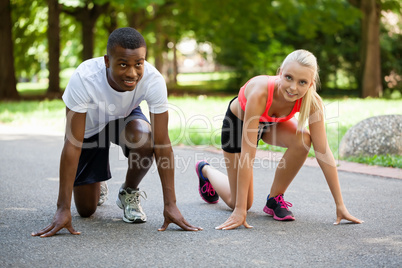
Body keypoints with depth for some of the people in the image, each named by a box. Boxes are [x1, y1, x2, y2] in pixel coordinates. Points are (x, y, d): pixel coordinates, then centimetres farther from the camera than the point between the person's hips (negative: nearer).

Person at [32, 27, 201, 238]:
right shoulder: (84, 78, -39)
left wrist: (170, 204, -33)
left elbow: (162, 143, -30)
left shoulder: (153, 80, -35)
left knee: (143, 136, -36)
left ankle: (129, 194, -6)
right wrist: (63, 209, -38)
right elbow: (72, 144, -36)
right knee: (86, 209, -1)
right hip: (89, 127, -1)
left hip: (126, 117, 1)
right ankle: (98, 184, 37)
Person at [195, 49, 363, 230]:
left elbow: (323, 152, -28)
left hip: (272, 121, 3)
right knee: (240, 202, 1)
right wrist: (240, 210, -42)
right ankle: (206, 170, 33)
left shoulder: (312, 102, -32)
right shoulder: (260, 92, -44)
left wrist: (340, 205, -29)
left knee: (302, 140, -31)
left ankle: (275, 198, -8)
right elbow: (247, 154, -43)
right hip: (238, 121, -3)